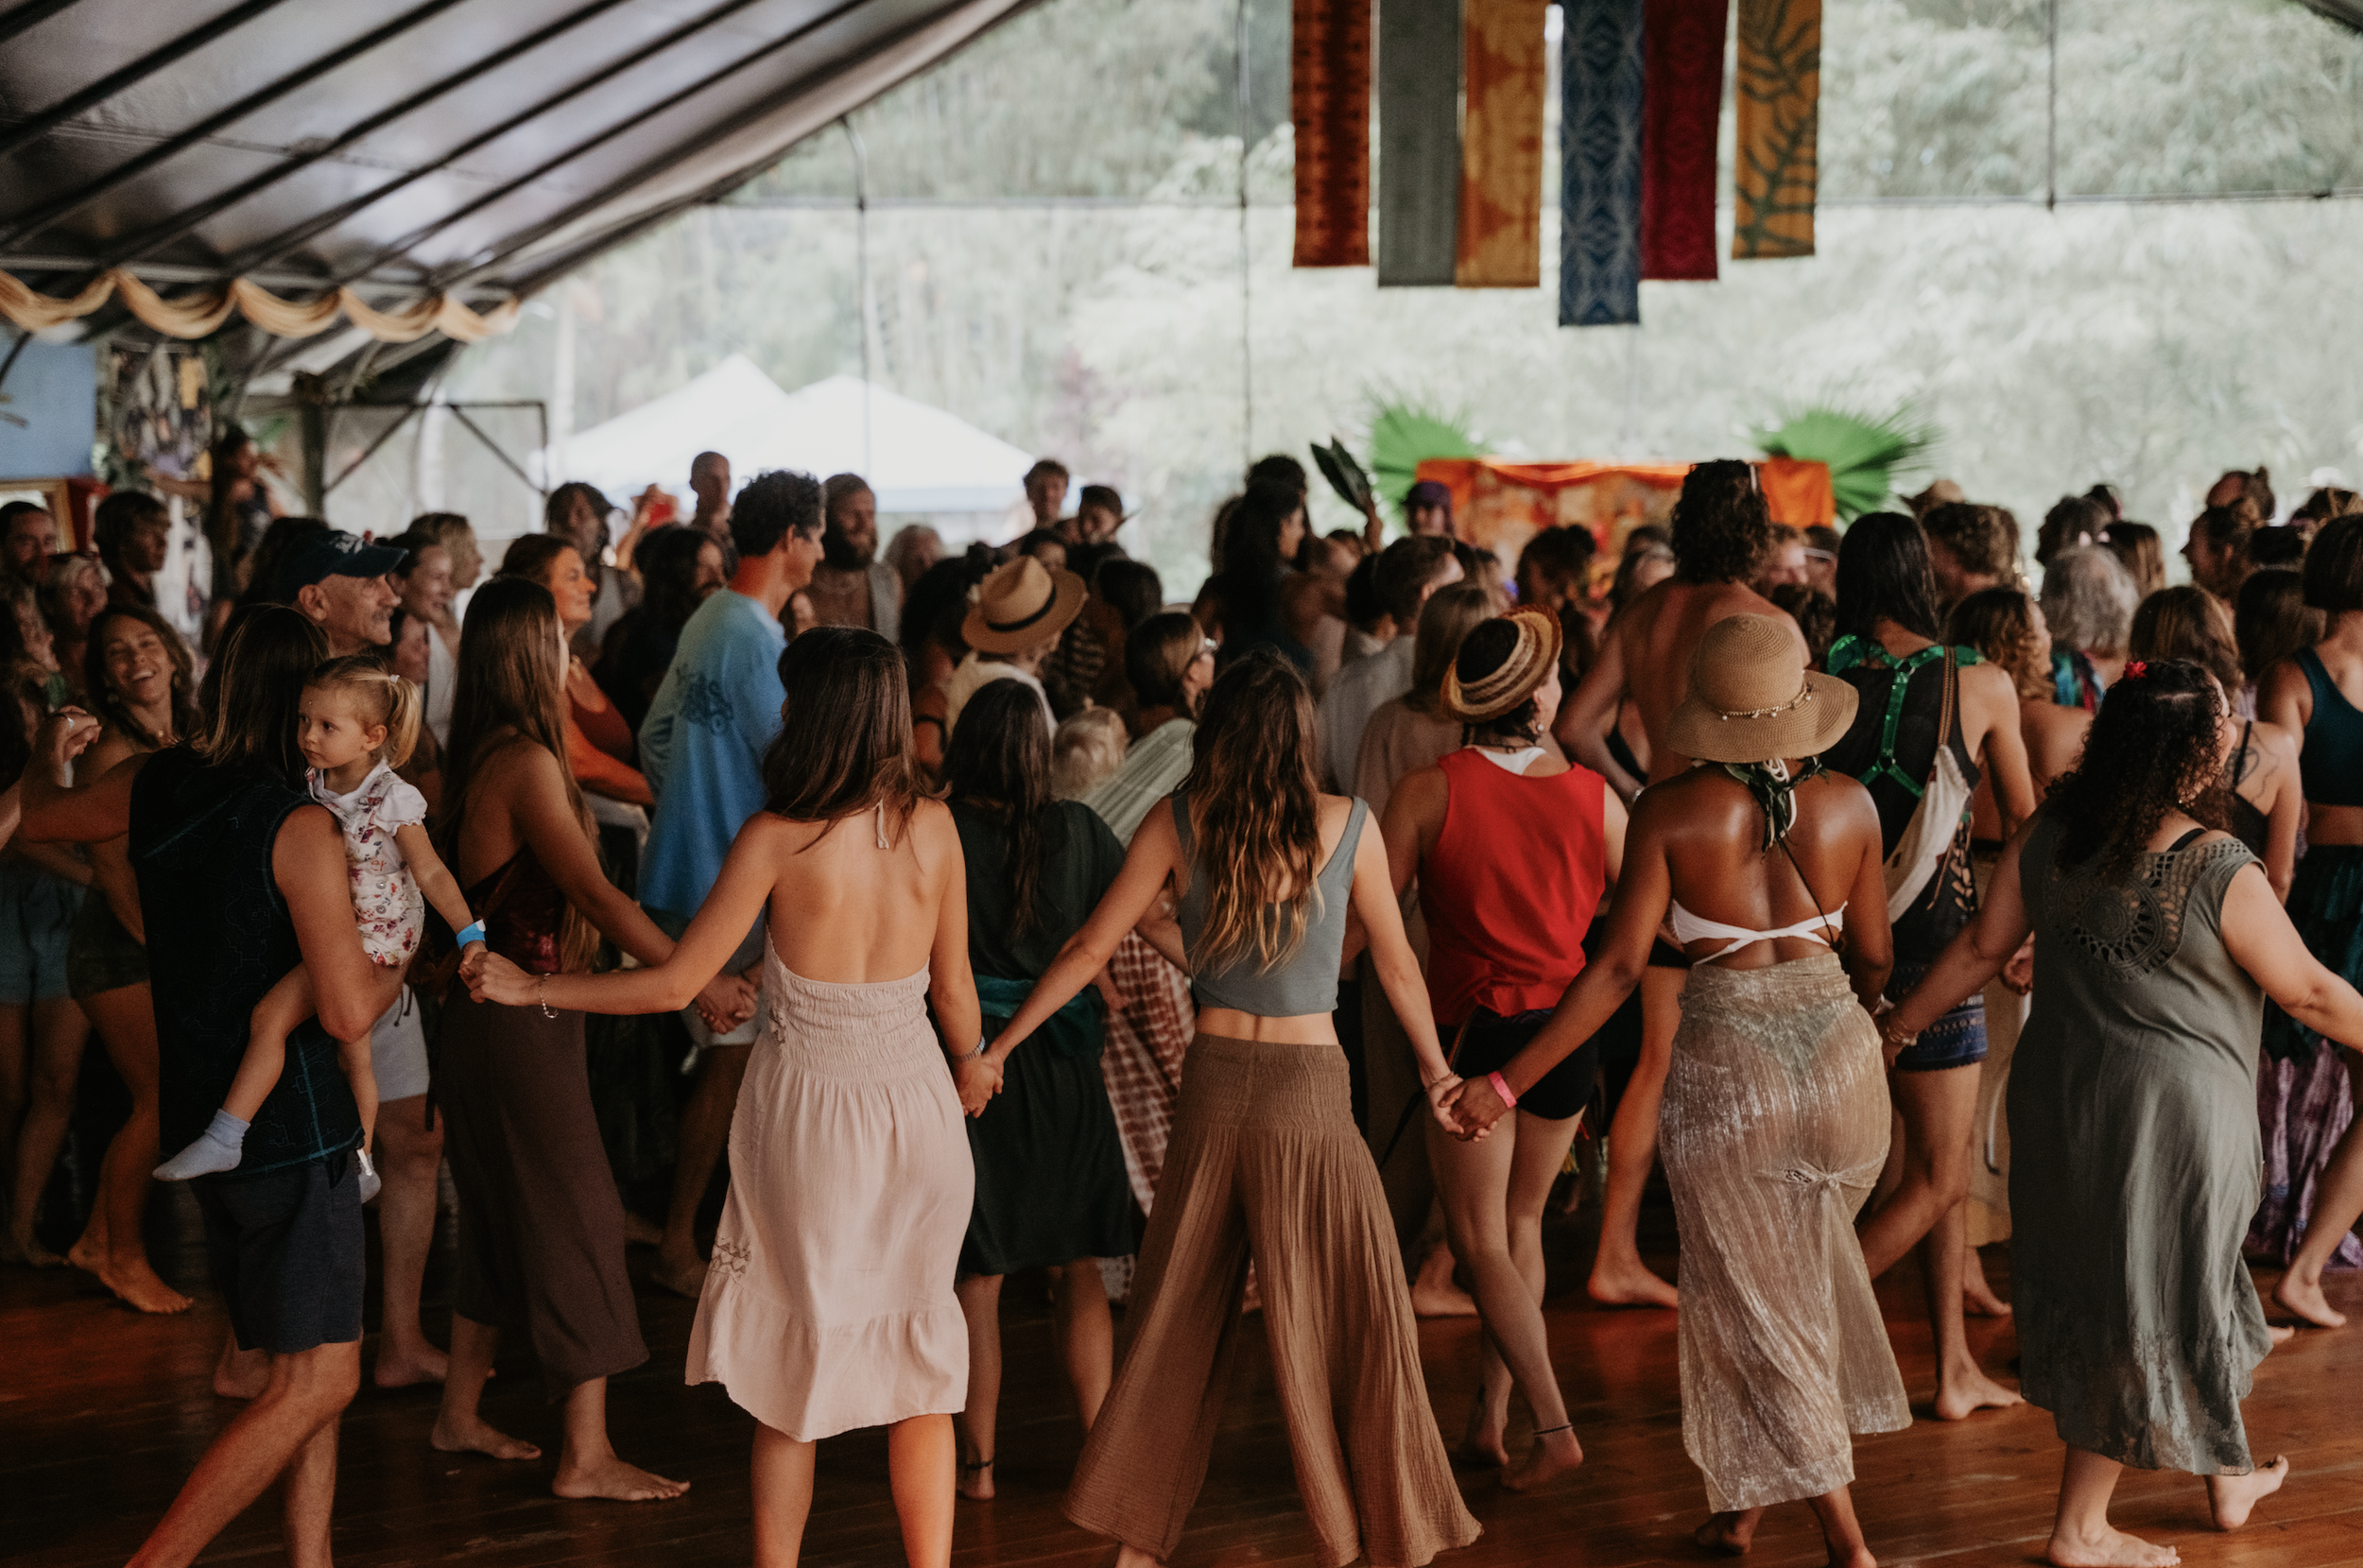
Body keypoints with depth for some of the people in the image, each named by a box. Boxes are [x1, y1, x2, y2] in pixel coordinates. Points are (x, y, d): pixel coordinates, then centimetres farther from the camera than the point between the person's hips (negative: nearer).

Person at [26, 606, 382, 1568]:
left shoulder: (153, 787, 2)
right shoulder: (300, 830, -18)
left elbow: (35, 818, 24)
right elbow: (349, 1013, -21)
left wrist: (51, 759, 45)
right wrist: (359, 925, -3)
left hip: (200, 1123, 8)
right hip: (291, 1129, -8)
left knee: (306, 1370, 16)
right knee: (317, 1380, -4)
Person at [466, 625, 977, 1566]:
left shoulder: (778, 836, -14)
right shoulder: (932, 826, -5)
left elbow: (673, 984, -11)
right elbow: (954, 990, 4)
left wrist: (529, 987, 0)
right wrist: (969, 1067, 25)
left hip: (808, 1114, -2)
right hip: (916, 1104, 3)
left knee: (790, 1368, 14)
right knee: (917, 1360, 15)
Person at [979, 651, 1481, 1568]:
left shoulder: (1177, 824, -2)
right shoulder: (1348, 827, -6)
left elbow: (1089, 950, 0)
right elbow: (1397, 966, 4)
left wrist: (997, 1046, 9)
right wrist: (1435, 1069, 19)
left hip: (1211, 1082, 3)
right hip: (1308, 1088, -3)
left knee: (1180, 1317, 14)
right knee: (1351, 1317, 7)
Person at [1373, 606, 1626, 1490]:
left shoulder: (1429, 793, -12)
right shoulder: (1593, 795, -4)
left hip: (1473, 1029, -3)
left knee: (1479, 1236, 5)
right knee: (1521, 1224, 18)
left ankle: (1553, 1427, -3)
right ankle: (1488, 1418, 22)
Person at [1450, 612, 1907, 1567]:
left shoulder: (1670, 811, -10)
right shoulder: (1848, 805, -1)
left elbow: (1619, 967, -14)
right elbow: (1872, 958, 8)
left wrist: (1505, 1084, -10)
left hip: (1724, 1061, -3)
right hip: (1838, 1048, 4)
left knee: (1755, 1307, 9)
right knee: (1803, 1272, 22)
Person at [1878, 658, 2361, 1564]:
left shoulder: (2049, 839, -5)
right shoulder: (2223, 873, -20)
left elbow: (1980, 951, 2)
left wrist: (1895, 1031, 14)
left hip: (2060, 1099, 6)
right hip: (2175, 1113, -6)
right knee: (2145, 1310, 9)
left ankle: (2227, 1475, 41)